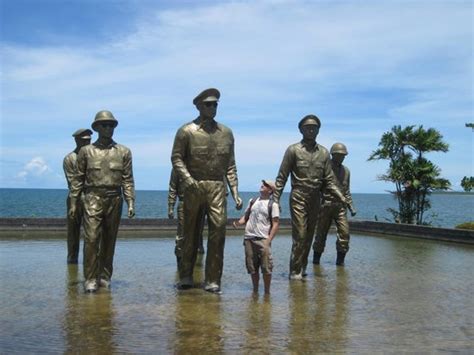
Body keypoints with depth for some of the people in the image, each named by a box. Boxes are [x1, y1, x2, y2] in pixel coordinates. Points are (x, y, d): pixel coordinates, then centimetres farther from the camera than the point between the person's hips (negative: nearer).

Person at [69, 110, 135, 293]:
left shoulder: (124, 152, 10)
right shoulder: (86, 151, 8)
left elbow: (128, 180, 6)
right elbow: (78, 178, 7)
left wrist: (131, 203, -3)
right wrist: (73, 202, 1)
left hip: (114, 200, 2)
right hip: (93, 199, -1)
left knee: (109, 241, 6)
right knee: (91, 238, -9)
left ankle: (105, 277, 16)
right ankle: (90, 279, -3)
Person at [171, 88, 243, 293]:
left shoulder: (226, 133, 13)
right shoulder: (187, 131, 3)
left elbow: (230, 166, 14)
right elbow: (176, 158, -1)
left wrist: (235, 193, 7)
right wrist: (187, 178, -17)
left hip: (217, 187, 2)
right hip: (194, 187, -2)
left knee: (218, 231, -7)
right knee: (190, 232, 6)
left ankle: (212, 280, 0)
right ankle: (186, 277, 19)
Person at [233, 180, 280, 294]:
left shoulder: (272, 204, 1)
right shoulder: (252, 201, 15)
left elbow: (276, 223, -3)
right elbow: (246, 216, 19)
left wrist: (269, 240, -10)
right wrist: (238, 222, -3)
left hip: (263, 239, -4)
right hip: (249, 238, 4)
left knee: (266, 267, -6)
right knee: (252, 267, 8)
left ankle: (267, 291, 7)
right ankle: (255, 290, 20)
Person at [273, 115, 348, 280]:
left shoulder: (324, 153, 10)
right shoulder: (293, 150, -1)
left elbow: (329, 179, 9)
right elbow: (282, 177, -2)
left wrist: (341, 196, -4)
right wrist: (276, 199, -8)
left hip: (315, 198, 4)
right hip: (299, 198, -4)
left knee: (309, 235, 9)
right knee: (299, 235, -8)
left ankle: (302, 268, 21)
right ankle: (295, 271, 0)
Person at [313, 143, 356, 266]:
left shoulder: (346, 171, 14)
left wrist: (351, 207, 11)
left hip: (340, 206, 4)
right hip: (325, 205, -4)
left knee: (344, 233, -7)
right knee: (321, 234, 2)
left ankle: (340, 260, 3)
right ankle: (316, 259, 18)